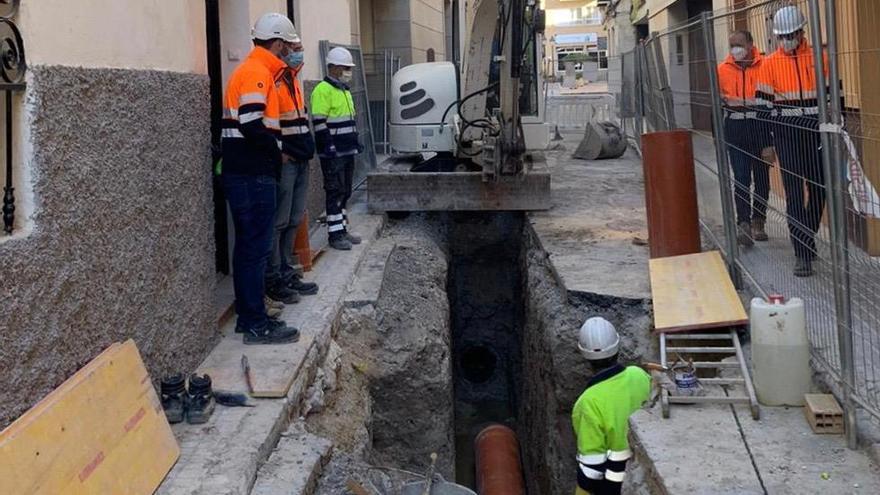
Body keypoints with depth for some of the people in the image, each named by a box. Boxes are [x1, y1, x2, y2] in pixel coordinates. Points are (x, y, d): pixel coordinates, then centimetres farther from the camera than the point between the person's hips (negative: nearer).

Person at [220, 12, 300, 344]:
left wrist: (273, 145, 9)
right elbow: (253, 126, -23)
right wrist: (277, 150, -8)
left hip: (244, 174, 10)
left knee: (248, 247, 13)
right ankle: (256, 325, -4)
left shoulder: (252, 71, 19)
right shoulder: (257, 73, -13)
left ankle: (248, 315, 20)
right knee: (256, 248, -7)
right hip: (252, 177, -10)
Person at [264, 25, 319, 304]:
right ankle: (272, 279, 1)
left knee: (294, 220, 14)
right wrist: (278, 152, -18)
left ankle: (286, 273, 23)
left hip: (300, 159, 10)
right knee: (279, 221, -5)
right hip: (283, 161, -10)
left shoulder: (293, 81, 18)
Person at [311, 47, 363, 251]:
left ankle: (342, 229, 21)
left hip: (347, 151, 9)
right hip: (333, 153, -9)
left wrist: (355, 142, 20)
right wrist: (329, 147, -21)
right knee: (335, 192, -7)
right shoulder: (323, 90, -13)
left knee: (345, 191, 13)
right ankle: (335, 234, -3)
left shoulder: (345, 90, 17)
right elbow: (319, 123, -18)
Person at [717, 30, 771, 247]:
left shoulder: (765, 66, -2)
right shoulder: (723, 69, 4)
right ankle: (743, 224, -10)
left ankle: (758, 222, 21)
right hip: (735, 129, 0)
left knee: (762, 177, 9)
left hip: (760, 127, 0)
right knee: (741, 178, -7)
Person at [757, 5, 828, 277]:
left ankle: (806, 236, 32)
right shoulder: (770, 64, 1)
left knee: (819, 189, 9)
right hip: (787, 132, -2)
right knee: (794, 192, -5)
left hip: (816, 131, 2)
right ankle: (803, 252, -3)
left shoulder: (819, 58, 4)